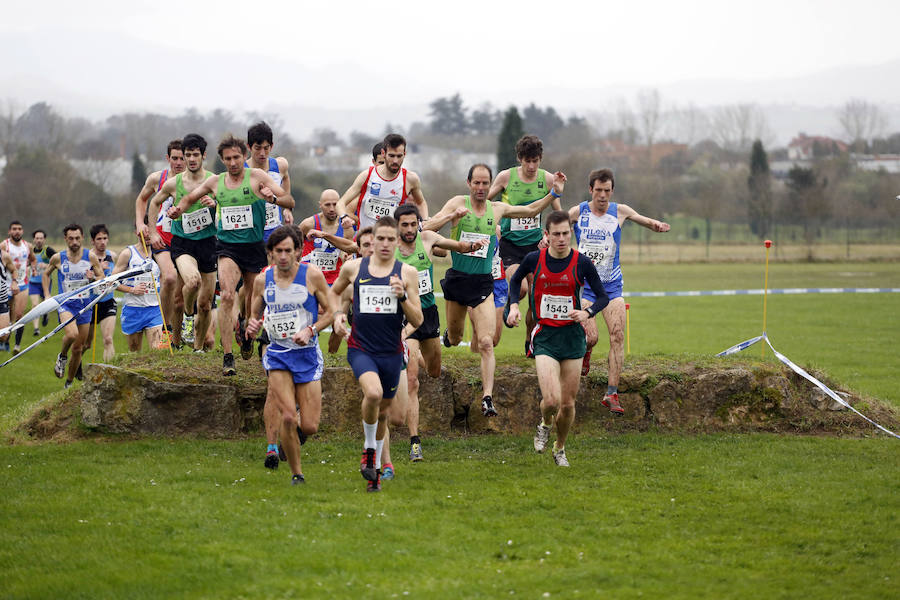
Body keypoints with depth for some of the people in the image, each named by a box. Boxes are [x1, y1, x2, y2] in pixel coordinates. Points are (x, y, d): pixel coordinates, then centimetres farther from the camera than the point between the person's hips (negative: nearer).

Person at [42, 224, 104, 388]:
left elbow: (103, 279, 6)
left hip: (85, 304, 2)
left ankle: (69, 383, 25)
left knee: (78, 348, 8)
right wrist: (47, 295, 5)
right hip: (66, 303, -2)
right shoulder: (57, 258, -3)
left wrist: (93, 278, -17)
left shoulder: (90, 257, -2)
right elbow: (46, 274, 15)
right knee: (72, 334, -31)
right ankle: (62, 356, 0)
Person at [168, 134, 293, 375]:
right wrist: (178, 209, 0)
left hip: (254, 246, 0)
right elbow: (189, 198, 22)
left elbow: (290, 201, -9)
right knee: (227, 296, -21)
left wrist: (273, 198, -31)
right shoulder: (215, 182, 6)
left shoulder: (257, 177, -3)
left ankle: (247, 333, 46)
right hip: (227, 246, 0)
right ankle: (228, 357, -22)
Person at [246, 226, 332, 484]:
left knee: (309, 427, -5)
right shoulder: (262, 280, 3)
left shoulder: (312, 275, -5)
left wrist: (310, 330, -16)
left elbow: (330, 312, 2)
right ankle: (296, 473, 4)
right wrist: (252, 326, -9)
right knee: (287, 417, -16)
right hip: (278, 354, 1)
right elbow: (254, 315, 15)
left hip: (307, 353, -1)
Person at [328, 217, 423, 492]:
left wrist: (403, 296, -18)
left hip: (391, 352, 2)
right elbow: (334, 291, 22)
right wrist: (337, 314, 3)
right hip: (360, 348, -2)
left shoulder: (407, 273, 0)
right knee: (373, 392, -29)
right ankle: (369, 449, -6)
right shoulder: (353, 268, 1)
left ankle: (375, 469, 31)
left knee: (383, 410, 12)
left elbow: (417, 320, -2)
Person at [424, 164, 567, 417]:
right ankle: (449, 333, 54)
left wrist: (554, 193, 10)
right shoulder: (458, 203, -3)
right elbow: (428, 227, -12)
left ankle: (487, 397, -15)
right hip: (457, 279, 0)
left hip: (483, 283, 0)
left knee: (486, 343, -13)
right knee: (454, 340, 16)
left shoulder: (497, 209, 5)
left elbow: (530, 210, 21)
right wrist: (452, 215, -26)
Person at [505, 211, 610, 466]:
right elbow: (515, 281, 17)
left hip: (573, 336, 1)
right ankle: (545, 425, 18)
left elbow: (602, 297, 1)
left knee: (568, 403, 5)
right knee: (551, 400, -17)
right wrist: (514, 306, 0)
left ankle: (560, 449, 30)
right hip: (544, 337, -1)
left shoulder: (582, 263, -7)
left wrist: (587, 313, -18)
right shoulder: (533, 259, -4)